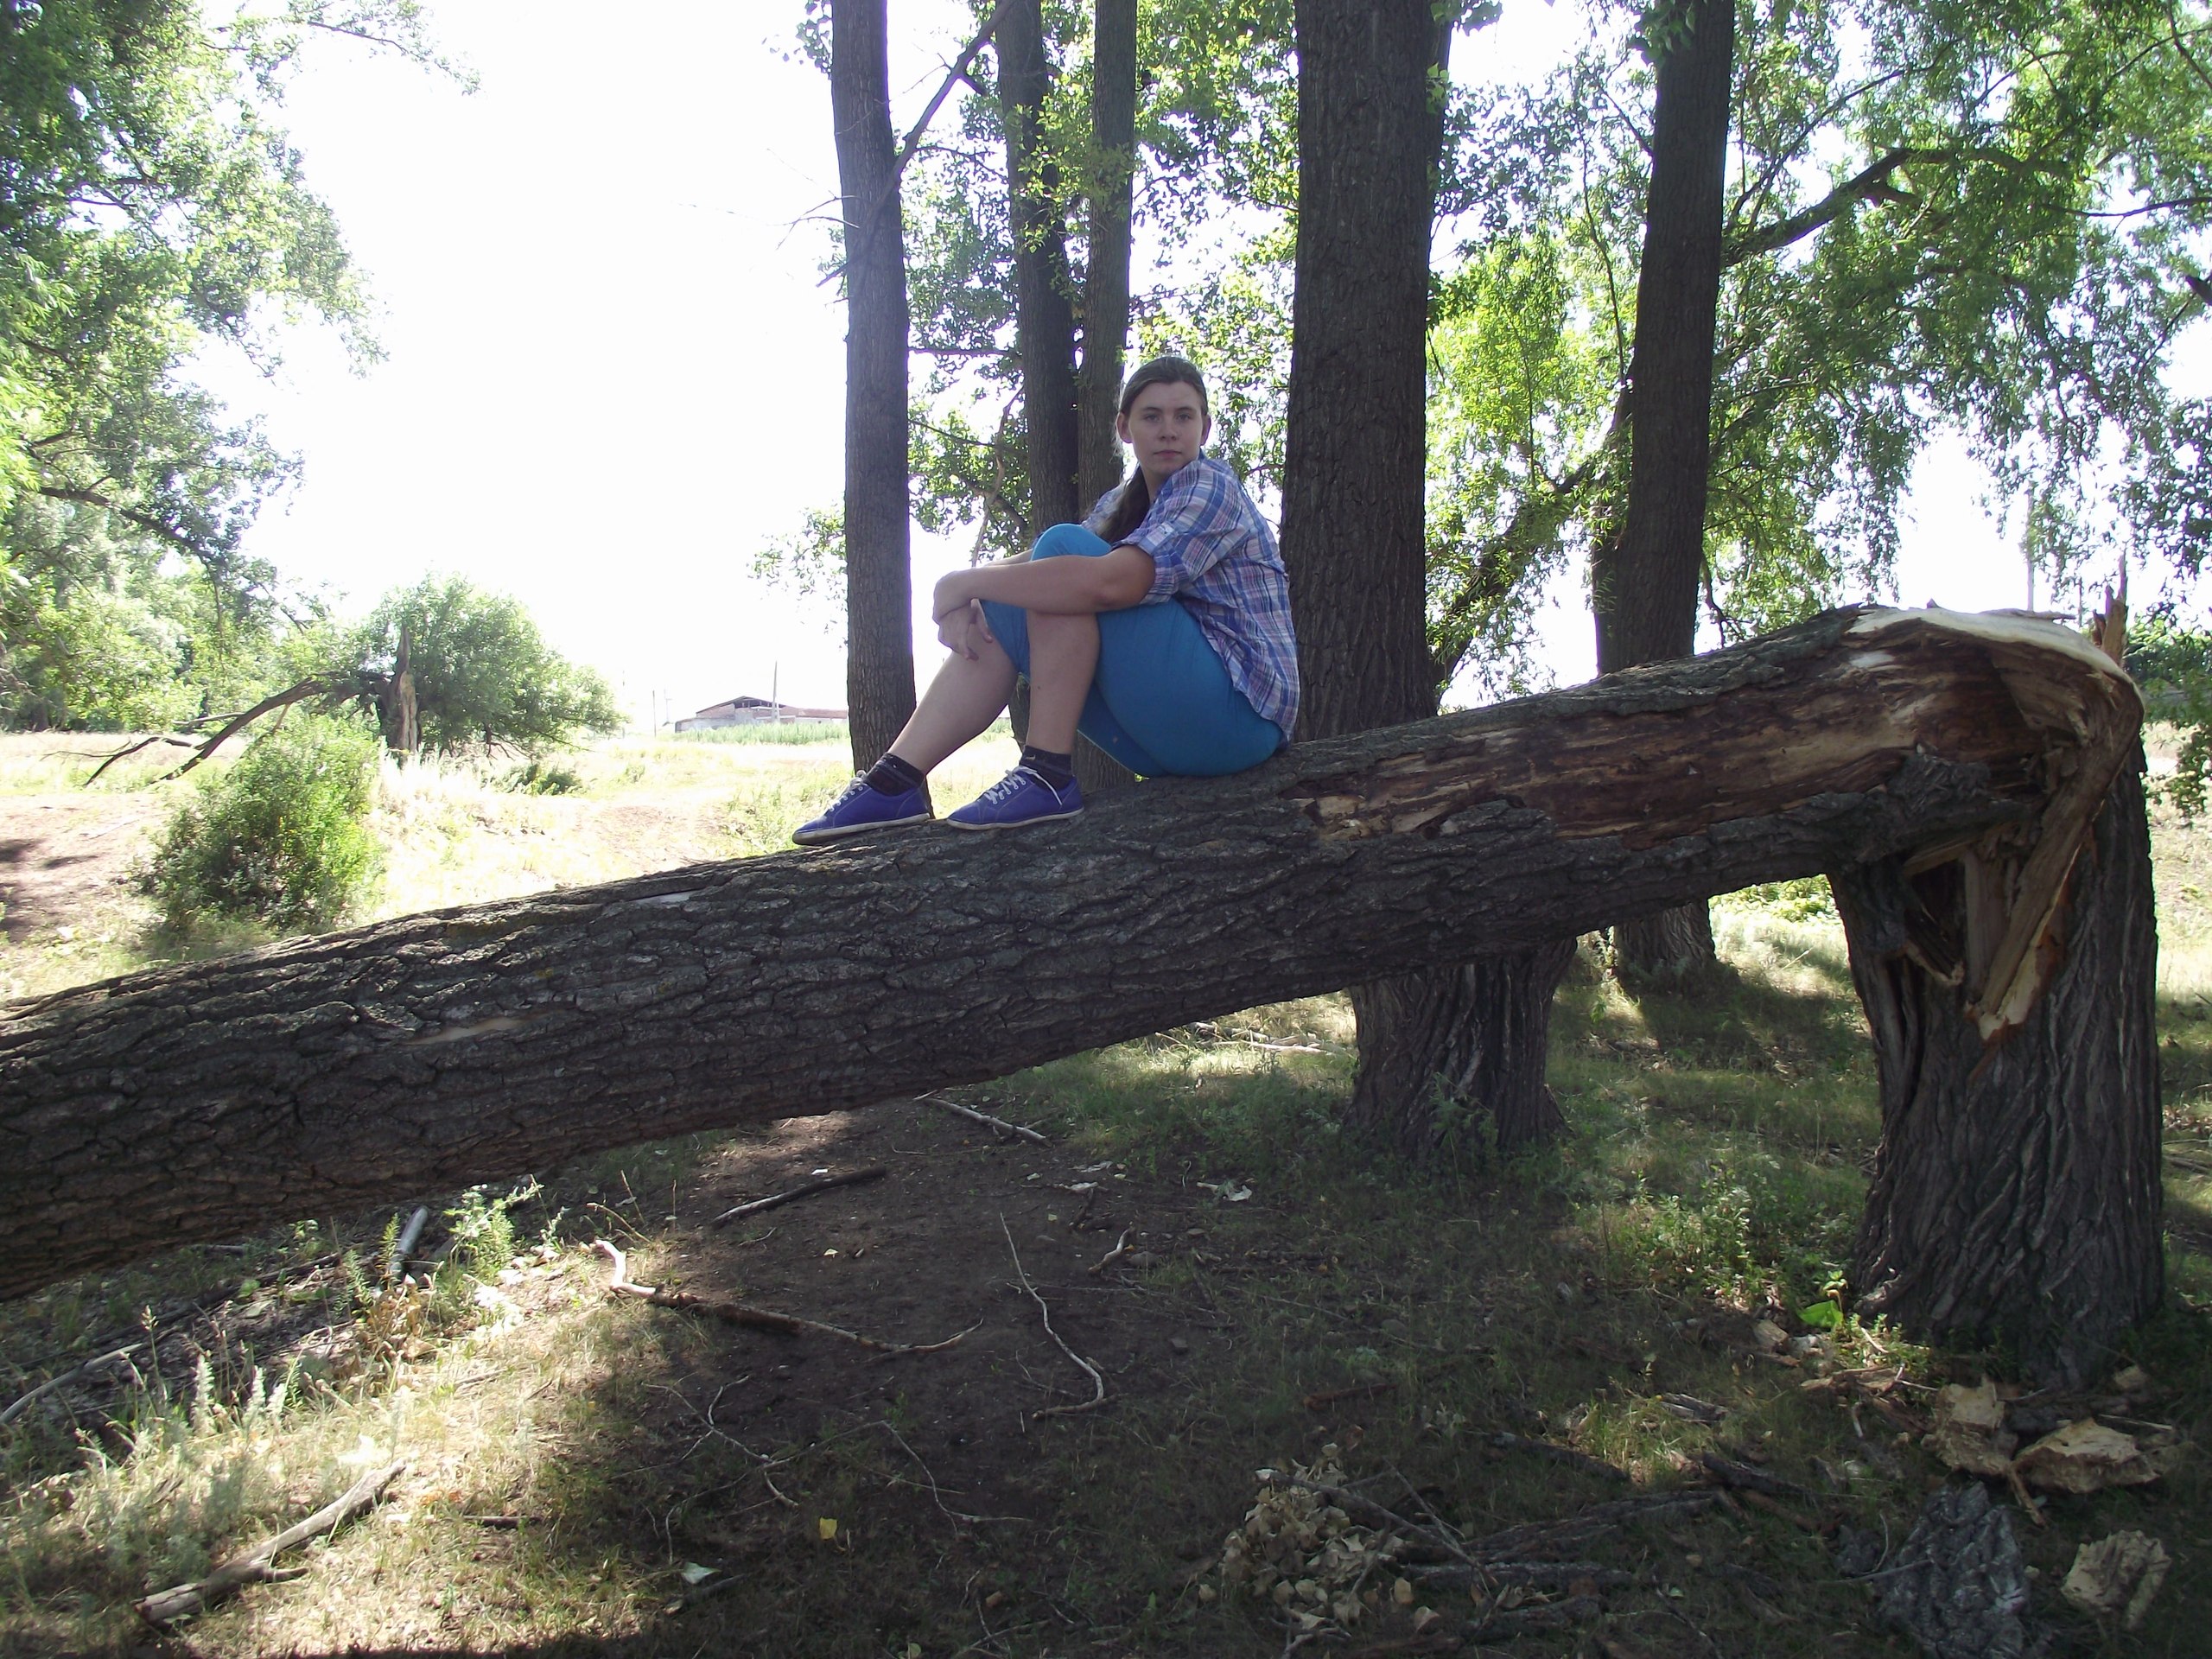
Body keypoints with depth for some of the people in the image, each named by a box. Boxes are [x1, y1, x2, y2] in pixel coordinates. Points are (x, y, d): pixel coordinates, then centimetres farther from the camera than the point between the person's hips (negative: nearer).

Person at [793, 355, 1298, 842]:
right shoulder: (1121, 506, 17)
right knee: (996, 611, 2)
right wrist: (965, 601, -15)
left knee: (1063, 544, -19)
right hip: (1164, 733, 8)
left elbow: (1109, 583, -28)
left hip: (1237, 714, -8)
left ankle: (1048, 777, -24)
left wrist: (962, 582, -20)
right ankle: (894, 783, -8)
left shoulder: (1211, 488, -11)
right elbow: (1029, 564, 8)